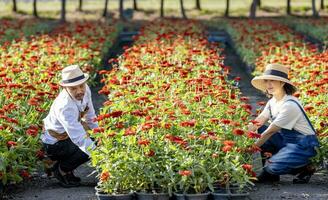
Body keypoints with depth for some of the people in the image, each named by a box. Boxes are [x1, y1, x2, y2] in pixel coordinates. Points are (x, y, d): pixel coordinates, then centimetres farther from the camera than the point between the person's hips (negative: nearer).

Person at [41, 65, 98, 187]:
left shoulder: (85, 90, -13)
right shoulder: (64, 107, -37)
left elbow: (90, 117, 5)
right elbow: (79, 138, -41)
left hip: (66, 135, 8)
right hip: (54, 143, -8)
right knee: (88, 148, -25)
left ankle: (65, 165, 12)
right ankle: (62, 169, 1)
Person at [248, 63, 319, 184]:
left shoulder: (290, 105, -23)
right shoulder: (272, 102, 4)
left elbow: (270, 131, -23)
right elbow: (257, 123, 0)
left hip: (304, 146, -9)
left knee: (274, 166, -28)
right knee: (259, 131, -2)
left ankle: (305, 168, -2)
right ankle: (270, 173, 3)